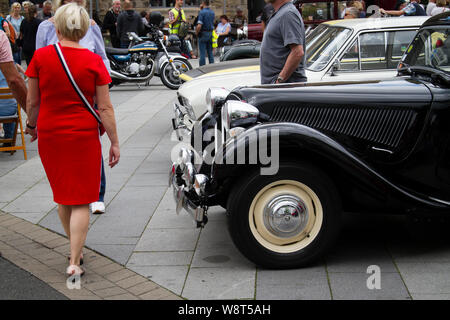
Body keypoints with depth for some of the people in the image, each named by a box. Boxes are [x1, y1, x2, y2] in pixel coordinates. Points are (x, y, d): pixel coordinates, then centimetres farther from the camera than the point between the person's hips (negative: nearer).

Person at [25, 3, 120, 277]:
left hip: (49, 134, 2)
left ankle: (76, 250, 33)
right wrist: (114, 143, 1)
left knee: (62, 196, 20)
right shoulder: (93, 62, -9)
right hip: (84, 136, -2)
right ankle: (74, 263, 1)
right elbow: (105, 108, -7)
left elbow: (32, 102, 2)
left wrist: (32, 125, 20)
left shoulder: (41, 57, -6)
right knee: (81, 201, 5)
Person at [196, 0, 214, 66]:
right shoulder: (212, 12, 7)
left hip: (203, 33, -6)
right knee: (210, 52, 10)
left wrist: (197, 32, -6)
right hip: (210, 33, 6)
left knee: (202, 53, -4)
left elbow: (199, 26, -21)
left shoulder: (202, 12, -15)